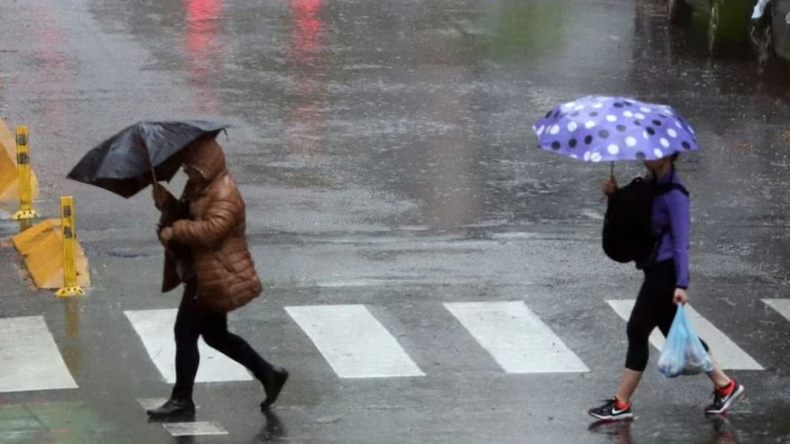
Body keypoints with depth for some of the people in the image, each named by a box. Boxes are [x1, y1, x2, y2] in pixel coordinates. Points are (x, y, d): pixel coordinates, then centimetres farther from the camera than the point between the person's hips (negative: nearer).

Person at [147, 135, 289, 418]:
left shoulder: (224, 195, -20)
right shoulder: (199, 188, 12)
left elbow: (210, 230, -32)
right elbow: (182, 215, 14)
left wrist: (174, 230, -24)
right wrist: (165, 201, -6)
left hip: (215, 278, -11)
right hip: (203, 275, 11)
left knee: (186, 333, -5)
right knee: (216, 335, 17)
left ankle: (181, 400, 4)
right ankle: (269, 375, 24)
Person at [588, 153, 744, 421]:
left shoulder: (674, 194, -16)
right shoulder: (649, 185, 10)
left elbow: (681, 242, -19)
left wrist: (681, 284, -23)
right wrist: (614, 194, -3)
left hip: (665, 270, -9)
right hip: (655, 269, 9)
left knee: (637, 331, -4)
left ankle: (621, 404, 2)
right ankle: (724, 385, 22)